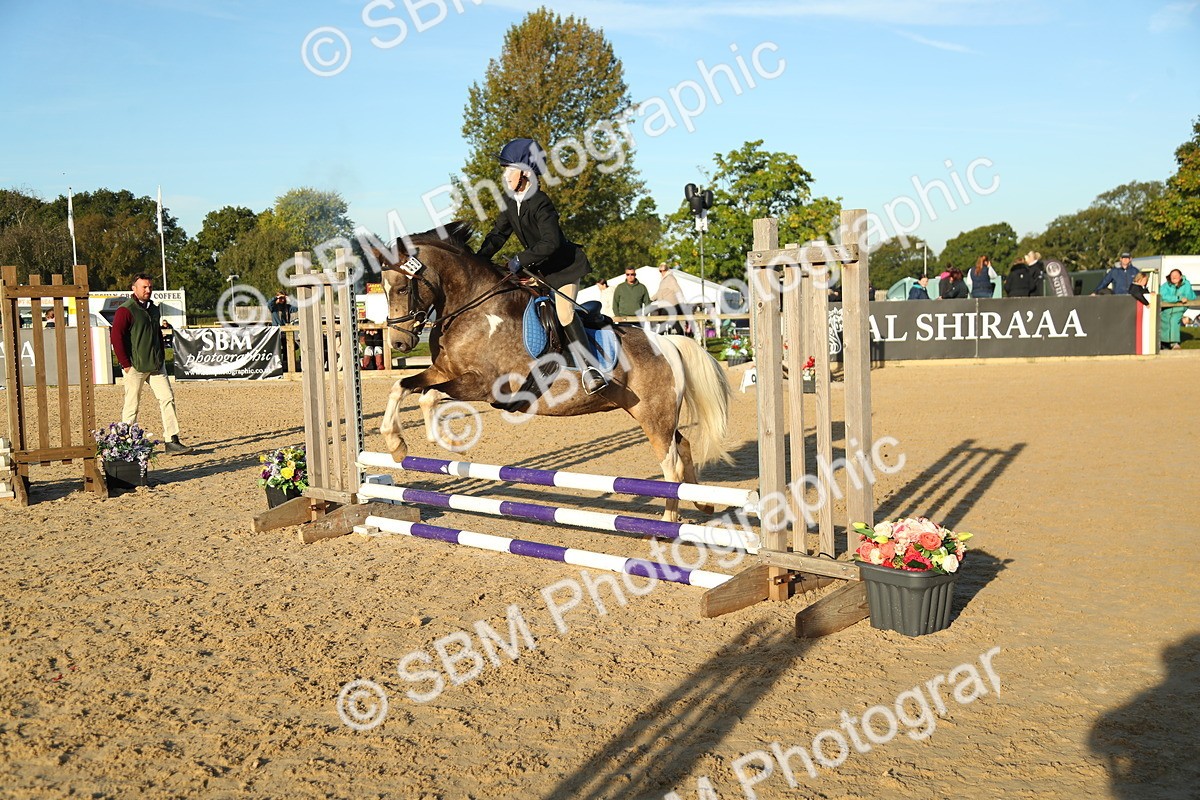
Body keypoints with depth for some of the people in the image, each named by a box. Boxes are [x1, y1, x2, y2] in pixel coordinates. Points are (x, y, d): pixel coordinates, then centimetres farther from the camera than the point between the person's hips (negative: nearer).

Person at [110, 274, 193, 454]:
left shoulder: (153, 309, 16)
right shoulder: (126, 310, -9)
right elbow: (116, 336, -15)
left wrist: (162, 356, 17)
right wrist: (125, 363, -16)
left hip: (156, 365, 7)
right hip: (135, 366, -7)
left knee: (167, 398, -1)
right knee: (131, 405, 0)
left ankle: (172, 441, -1)